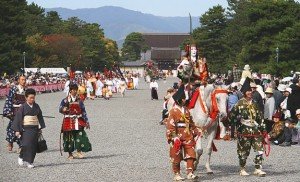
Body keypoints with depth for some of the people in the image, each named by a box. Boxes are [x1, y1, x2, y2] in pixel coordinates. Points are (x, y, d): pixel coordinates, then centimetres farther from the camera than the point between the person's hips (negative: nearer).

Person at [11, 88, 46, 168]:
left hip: (35, 128, 4)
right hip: (26, 129, -4)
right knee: (26, 144, -15)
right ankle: (21, 157, 4)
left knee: (34, 146, 2)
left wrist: (40, 128, 17)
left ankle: (29, 161, 11)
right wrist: (17, 130, -9)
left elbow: (40, 117, 17)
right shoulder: (23, 107, -5)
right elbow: (18, 118, -5)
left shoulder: (36, 106, 8)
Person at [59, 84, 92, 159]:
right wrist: (63, 109, -32)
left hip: (78, 121, 2)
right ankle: (70, 154, 12)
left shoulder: (79, 101, 12)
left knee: (80, 135, -12)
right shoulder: (65, 100, 3)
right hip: (69, 121, -2)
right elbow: (60, 108, -8)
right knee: (69, 137, 1)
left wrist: (86, 121, 9)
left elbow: (83, 111, 15)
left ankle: (79, 152, -4)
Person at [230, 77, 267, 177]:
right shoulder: (239, 103, -2)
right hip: (244, 131, -4)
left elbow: (260, 117, 17)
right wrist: (239, 120, -14)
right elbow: (231, 115, -2)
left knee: (260, 149, -3)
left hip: (256, 130, 4)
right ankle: (242, 169, 17)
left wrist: (263, 129, 15)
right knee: (244, 150, 3)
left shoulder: (255, 103, 13)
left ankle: (258, 169, 4)